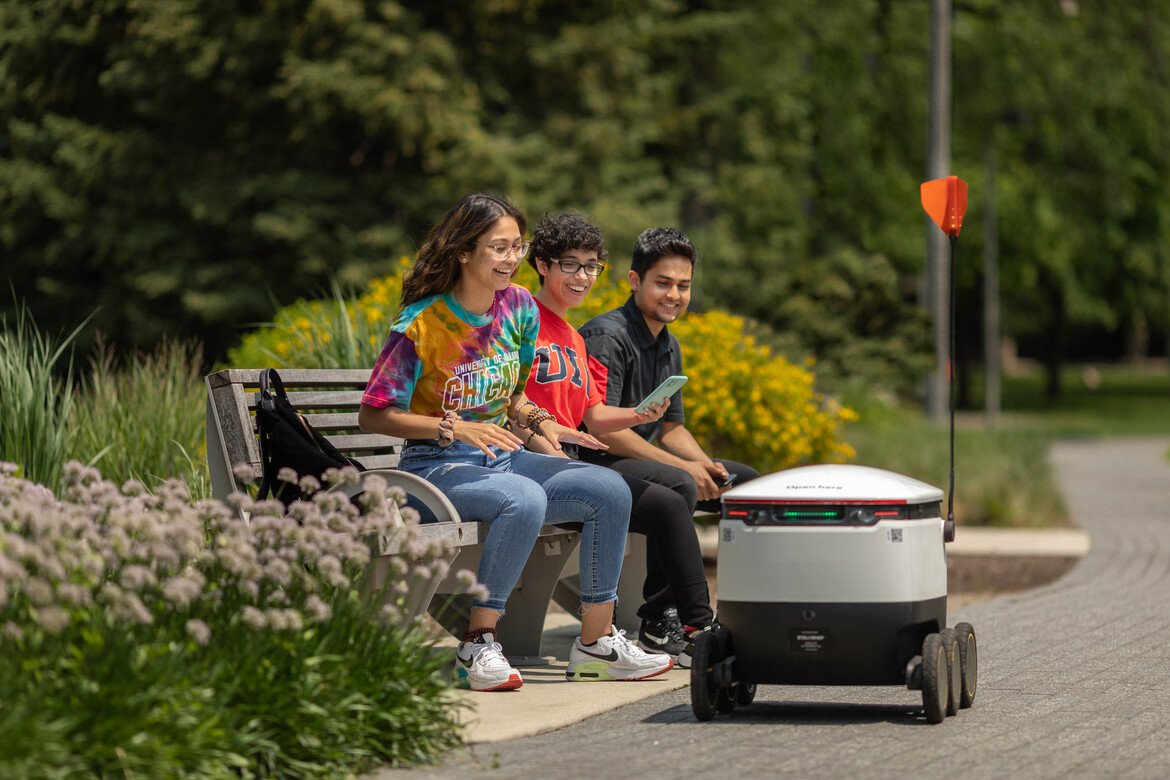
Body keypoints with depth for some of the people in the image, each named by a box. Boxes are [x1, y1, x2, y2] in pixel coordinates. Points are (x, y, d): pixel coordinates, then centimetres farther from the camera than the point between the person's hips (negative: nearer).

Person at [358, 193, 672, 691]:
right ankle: (479, 645, -27)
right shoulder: (420, 326, -14)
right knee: (525, 499, -36)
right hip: (438, 468, -7)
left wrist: (540, 422, -4)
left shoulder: (518, 307, 6)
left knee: (610, 491, -11)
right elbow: (372, 416, -13)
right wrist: (454, 428, -23)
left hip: (502, 458, 7)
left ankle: (596, 642, -3)